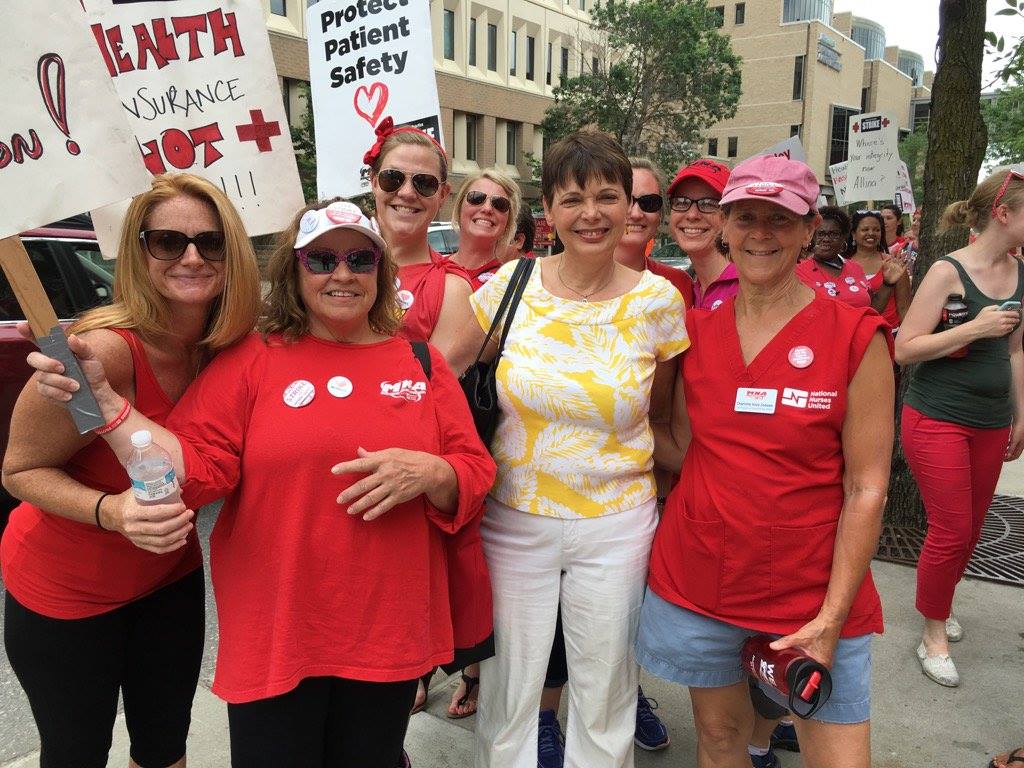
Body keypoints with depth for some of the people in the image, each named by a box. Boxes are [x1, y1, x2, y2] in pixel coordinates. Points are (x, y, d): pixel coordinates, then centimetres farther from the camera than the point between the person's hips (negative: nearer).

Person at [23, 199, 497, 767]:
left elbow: (476, 475, 4)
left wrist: (427, 473, -17)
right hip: (274, 639, -2)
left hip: (389, 633, 2)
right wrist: (101, 396, -18)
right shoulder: (250, 360, -1)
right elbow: (195, 468, -9)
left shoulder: (422, 363, 5)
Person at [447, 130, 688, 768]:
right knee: (506, 699, 12)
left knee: (605, 704, 15)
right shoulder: (510, 284, -5)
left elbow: (660, 412, 8)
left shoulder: (659, 299, -5)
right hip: (512, 518, 1)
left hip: (616, 524, 0)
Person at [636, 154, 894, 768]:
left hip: (813, 598, -2)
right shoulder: (696, 332, 2)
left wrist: (831, 620, -13)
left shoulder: (856, 337, -8)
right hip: (697, 581, 3)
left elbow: (866, 488, -8)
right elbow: (682, 451, 8)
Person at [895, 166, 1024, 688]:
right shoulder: (949, 271, -13)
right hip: (937, 420, -6)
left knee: (971, 528, 14)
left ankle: (940, 604, 38)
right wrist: (976, 328, -22)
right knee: (951, 530, -3)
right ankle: (933, 633, 17)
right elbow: (905, 350, -16)